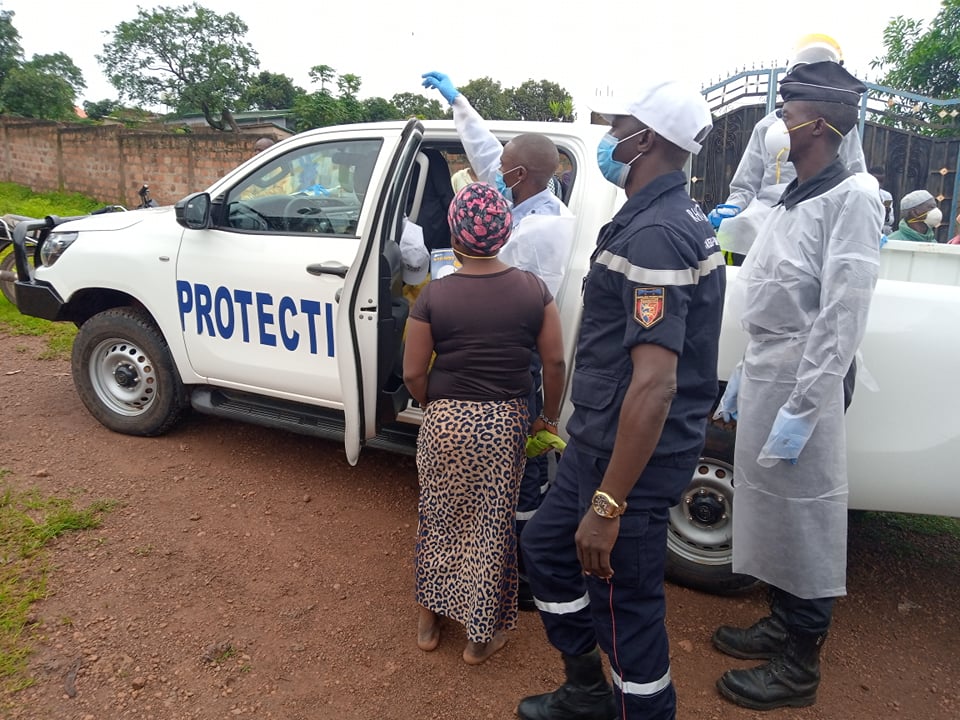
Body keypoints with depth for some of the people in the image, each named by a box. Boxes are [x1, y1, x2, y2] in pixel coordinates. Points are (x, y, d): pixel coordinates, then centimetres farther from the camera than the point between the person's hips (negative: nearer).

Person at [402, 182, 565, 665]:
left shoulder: (434, 296, -9)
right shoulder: (532, 289, -6)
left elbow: (413, 374, -5)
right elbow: (555, 362, -3)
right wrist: (549, 417, 11)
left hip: (445, 422, 0)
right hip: (506, 424, 1)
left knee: (440, 519, 20)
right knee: (493, 526, 13)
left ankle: (429, 620, 38)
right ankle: (481, 637, 28)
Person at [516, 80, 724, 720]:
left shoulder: (654, 234, -22)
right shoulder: (683, 218, 11)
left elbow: (655, 384, -30)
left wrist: (608, 505, -27)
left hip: (634, 454, -11)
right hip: (603, 439, 11)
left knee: (624, 603, 6)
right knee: (546, 546, 23)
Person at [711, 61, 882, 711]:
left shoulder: (852, 199, -11)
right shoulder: (795, 199, 15)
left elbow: (842, 317, -19)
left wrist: (801, 408, -22)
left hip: (801, 386, -8)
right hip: (765, 379, 8)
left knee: (805, 519, 3)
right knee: (771, 510, 17)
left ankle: (799, 668, 19)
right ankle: (782, 625, 36)